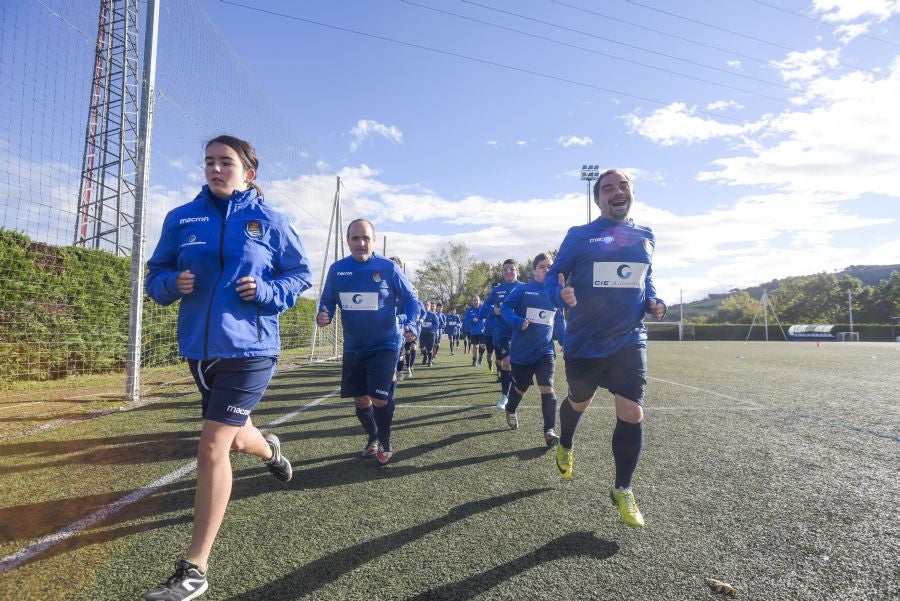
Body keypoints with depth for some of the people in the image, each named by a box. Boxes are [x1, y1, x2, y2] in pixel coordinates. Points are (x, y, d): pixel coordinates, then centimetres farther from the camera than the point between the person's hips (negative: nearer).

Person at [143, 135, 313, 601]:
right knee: (235, 436, 23)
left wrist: (267, 291, -14)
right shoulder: (181, 218, 6)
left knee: (212, 448, -10)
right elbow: (156, 274, 12)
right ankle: (269, 449, 61)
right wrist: (173, 283, -11)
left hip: (248, 348, -5)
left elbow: (301, 273, 4)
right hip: (198, 347, 5)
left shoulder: (270, 221, -2)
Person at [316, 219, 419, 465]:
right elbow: (327, 301, 7)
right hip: (353, 347, 4)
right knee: (361, 400, 13)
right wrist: (323, 315, -15)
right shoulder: (337, 269, -2)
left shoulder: (388, 267, -11)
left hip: (385, 346, -3)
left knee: (380, 399, -7)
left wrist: (410, 324, -20)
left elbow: (410, 299, -3)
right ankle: (372, 437, 40)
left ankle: (385, 444, 21)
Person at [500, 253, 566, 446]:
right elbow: (505, 308, -8)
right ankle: (511, 411, 46)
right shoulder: (522, 290, -4)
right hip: (521, 351, -2)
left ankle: (549, 430, -7)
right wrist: (519, 322, -24)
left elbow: (560, 322, 15)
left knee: (547, 388, -13)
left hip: (546, 350, 2)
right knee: (520, 387, 15)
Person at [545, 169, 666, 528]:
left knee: (632, 413, -5)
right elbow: (553, 275, -4)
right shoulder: (579, 236, -5)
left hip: (629, 341, 2)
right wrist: (561, 294, -26)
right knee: (578, 403, 18)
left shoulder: (645, 238, 7)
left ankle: (622, 491, 16)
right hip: (584, 343, -2)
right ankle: (565, 447, 52)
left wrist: (653, 303, 1)